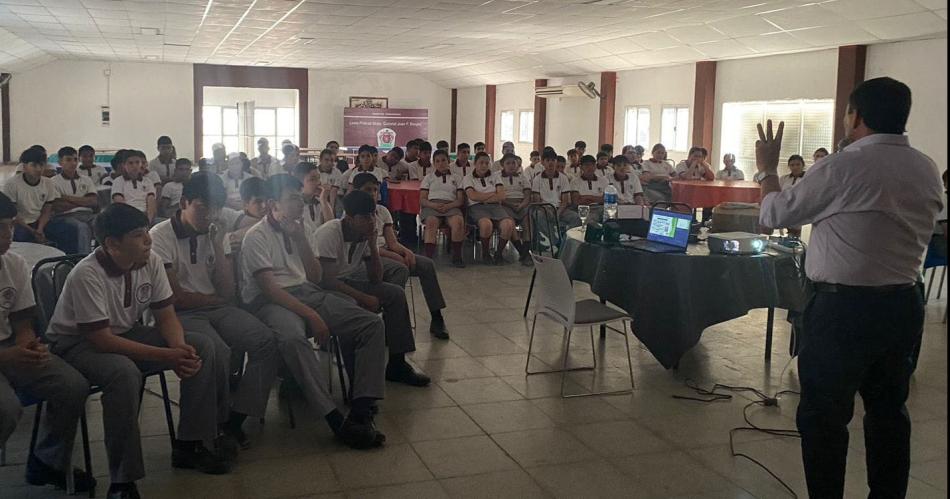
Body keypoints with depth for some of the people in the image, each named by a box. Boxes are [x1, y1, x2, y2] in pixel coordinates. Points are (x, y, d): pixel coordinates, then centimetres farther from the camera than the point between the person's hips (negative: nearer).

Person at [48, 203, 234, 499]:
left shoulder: (150, 262, -11)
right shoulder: (87, 276, -29)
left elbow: (166, 317, -3)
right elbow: (102, 340, -30)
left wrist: (180, 348, -26)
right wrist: (167, 356, -34)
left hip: (128, 332, 7)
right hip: (77, 343, -7)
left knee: (201, 348, -10)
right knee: (125, 372, -38)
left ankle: (190, 446, -1)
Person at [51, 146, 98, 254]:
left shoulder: (86, 180, 22)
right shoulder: (54, 182, 10)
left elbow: (94, 202, 5)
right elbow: (56, 207, -5)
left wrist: (69, 198, -1)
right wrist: (83, 201, 3)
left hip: (87, 214, 4)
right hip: (67, 216, -4)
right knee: (83, 227, -37)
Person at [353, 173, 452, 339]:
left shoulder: (382, 211, 16)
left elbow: (392, 242, 9)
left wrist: (406, 252, -14)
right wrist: (393, 256, -21)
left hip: (385, 253, 7)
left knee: (427, 264, -11)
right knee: (401, 269, -34)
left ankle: (436, 318, -9)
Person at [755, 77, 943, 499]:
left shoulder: (843, 168, -15)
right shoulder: (928, 171, 6)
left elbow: (775, 214, -6)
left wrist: (767, 169, 10)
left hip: (843, 307, -7)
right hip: (904, 304, 7)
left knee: (824, 415, 4)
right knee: (889, 411, 16)